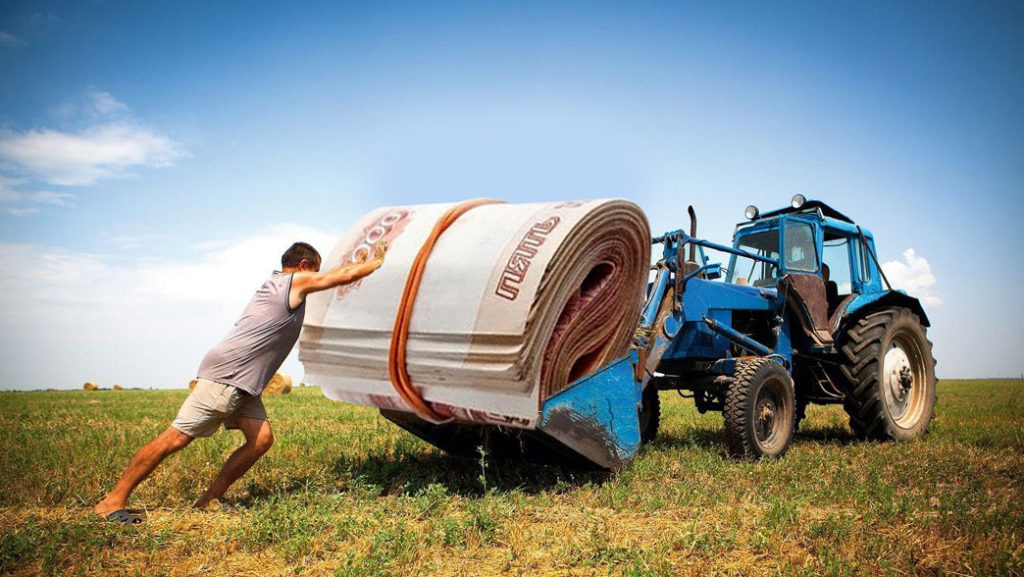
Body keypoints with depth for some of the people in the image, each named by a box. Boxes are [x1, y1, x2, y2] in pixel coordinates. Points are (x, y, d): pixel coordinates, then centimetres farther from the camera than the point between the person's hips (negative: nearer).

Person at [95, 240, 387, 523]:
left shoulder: (278, 283, 21)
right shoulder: (296, 281, -4)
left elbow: (337, 274, 35)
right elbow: (344, 276, 1)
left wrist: (360, 262, 38)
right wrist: (375, 263, 16)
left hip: (242, 383, 10)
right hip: (225, 375, -10)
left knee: (262, 438, -1)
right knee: (176, 438, -9)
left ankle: (207, 501, 5)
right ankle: (113, 501, -2)